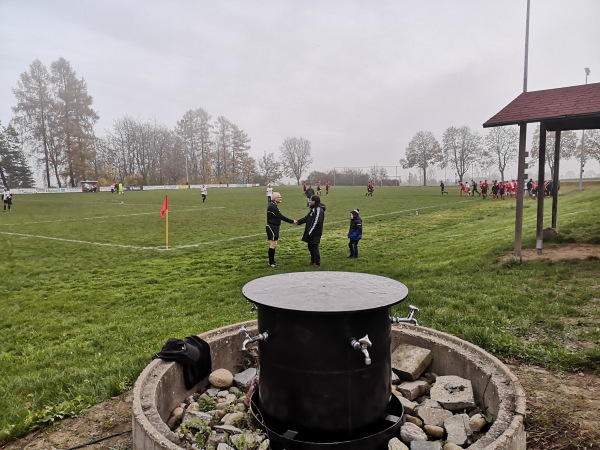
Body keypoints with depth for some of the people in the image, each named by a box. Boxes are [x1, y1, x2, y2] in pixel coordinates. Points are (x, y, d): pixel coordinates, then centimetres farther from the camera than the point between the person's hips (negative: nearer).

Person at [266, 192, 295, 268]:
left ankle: (272, 261, 24)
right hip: (272, 228, -10)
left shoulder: (274, 205, 13)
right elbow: (281, 217, -24)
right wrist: (292, 221, -20)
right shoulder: (272, 207, -20)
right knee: (272, 245, -4)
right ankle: (271, 262, 4)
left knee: (274, 245, 15)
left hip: (275, 227, 10)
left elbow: (279, 216, 14)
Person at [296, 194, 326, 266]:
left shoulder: (319, 209, -18)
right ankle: (313, 261, 28)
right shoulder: (313, 208, 15)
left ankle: (317, 262, 6)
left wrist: (310, 232, -22)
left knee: (314, 247, -3)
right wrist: (299, 221, 11)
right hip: (311, 232, 10)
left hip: (315, 233, -10)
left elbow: (316, 222, -23)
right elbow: (307, 218, 20)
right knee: (310, 246, 17)